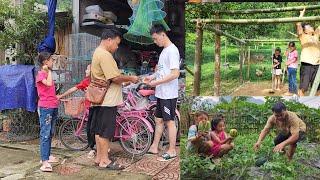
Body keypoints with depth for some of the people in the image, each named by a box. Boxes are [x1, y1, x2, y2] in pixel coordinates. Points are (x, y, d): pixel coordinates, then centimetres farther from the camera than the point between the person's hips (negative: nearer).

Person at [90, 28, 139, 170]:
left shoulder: (98, 52, 17)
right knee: (105, 131, -2)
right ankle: (104, 160, 8)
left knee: (99, 130, 14)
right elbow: (115, 78, -23)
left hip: (100, 99, 11)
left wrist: (126, 79, 9)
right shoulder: (105, 55, -18)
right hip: (107, 100, -11)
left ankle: (99, 157, 24)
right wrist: (130, 78, -8)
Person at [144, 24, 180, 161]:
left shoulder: (172, 50, -16)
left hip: (168, 94, -9)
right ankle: (154, 147, 27)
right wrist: (152, 77, 6)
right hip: (161, 93, 10)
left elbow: (175, 73, -23)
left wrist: (157, 82, -20)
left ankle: (172, 151, 13)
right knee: (159, 120, 15)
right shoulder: (164, 51, 14)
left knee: (169, 121, 0)